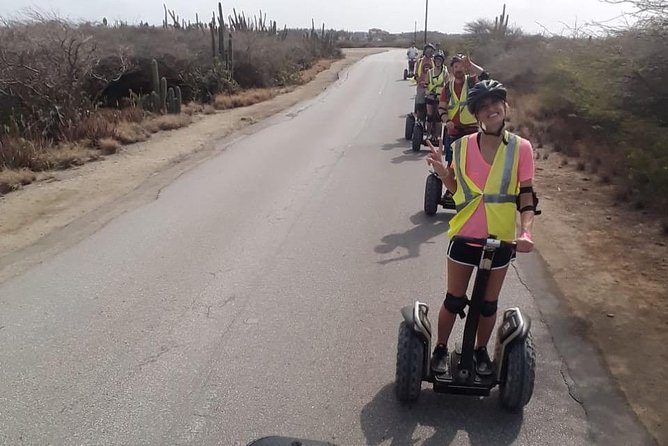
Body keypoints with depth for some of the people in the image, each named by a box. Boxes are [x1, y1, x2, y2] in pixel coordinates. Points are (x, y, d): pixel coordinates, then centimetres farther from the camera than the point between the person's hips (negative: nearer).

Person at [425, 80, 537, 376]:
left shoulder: (521, 148, -8)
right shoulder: (463, 146, -6)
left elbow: (526, 196, -6)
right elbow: (457, 190, 5)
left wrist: (526, 231, -21)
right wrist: (441, 170, -14)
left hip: (501, 239, 0)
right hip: (465, 236, 0)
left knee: (488, 304, 16)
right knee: (454, 300, 12)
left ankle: (481, 350, 40)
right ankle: (441, 348, 34)